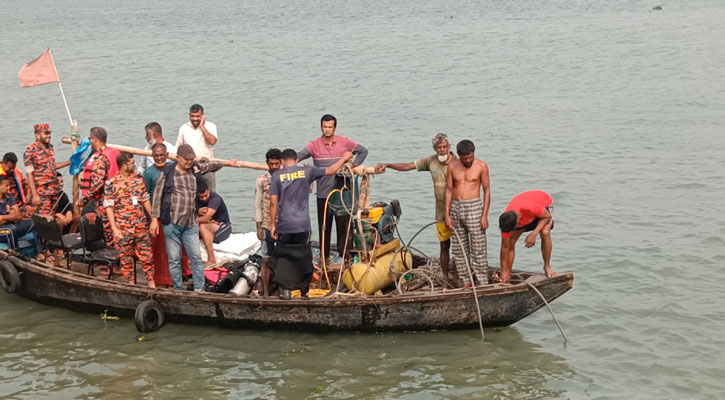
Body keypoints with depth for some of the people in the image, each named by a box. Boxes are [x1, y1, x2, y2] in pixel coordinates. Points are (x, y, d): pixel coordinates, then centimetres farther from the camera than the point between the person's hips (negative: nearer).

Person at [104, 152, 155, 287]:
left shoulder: (138, 178, 7)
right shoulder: (111, 183, -6)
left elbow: (145, 200, 14)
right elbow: (108, 207, -7)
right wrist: (114, 229, -12)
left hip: (141, 225, 3)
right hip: (123, 228, -3)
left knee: (147, 255, 2)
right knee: (126, 258, 6)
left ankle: (151, 283, 10)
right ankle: (131, 284, 16)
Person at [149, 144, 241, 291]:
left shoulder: (196, 169, 10)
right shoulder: (167, 173, -2)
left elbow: (211, 166, 32)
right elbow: (157, 197, -1)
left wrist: (227, 163, 35)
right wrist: (154, 219, -4)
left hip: (191, 224, 3)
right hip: (171, 222, -3)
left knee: (196, 257, -1)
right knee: (174, 259, 2)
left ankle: (199, 289, 3)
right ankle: (178, 290, 10)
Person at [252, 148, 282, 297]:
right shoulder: (261, 180, 1)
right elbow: (258, 205, 0)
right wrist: (259, 227, -3)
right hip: (267, 226, -1)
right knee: (266, 260, 0)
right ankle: (266, 293, 4)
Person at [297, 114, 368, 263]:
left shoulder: (344, 142, 2)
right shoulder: (314, 145, -3)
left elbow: (363, 151, 15)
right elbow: (299, 155, -19)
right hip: (323, 193, 0)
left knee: (344, 223, 2)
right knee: (324, 226, 6)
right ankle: (324, 256, 16)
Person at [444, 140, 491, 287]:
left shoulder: (481, 166, -5)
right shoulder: (452, 166, 5)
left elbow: (487, 191, -3)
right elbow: (449, 190, 8)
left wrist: (484, 215, -10)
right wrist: (447, 215, 1)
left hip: (474, 208, -4)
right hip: (456, 208, 4)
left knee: (478, 248, -5)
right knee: (459, 249, 7)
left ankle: (482, 282, -1)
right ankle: (466, 282, 16)